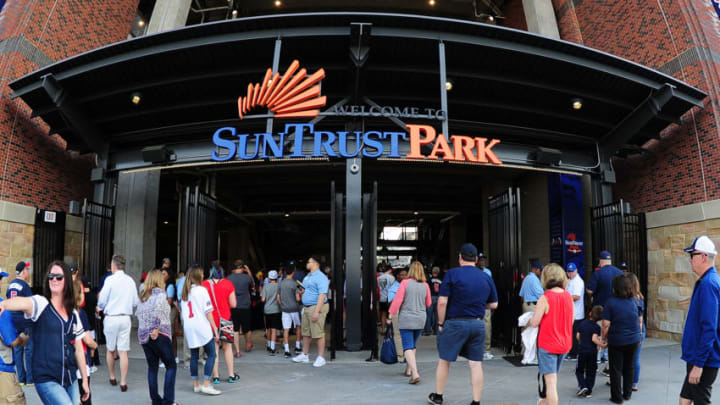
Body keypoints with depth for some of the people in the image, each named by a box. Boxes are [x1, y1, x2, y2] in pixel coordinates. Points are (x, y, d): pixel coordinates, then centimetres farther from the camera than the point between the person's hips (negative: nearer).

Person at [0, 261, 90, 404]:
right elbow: (23, 302, -29)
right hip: (47, 380, -5)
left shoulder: (73, 314, 10)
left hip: (70, 379, 5)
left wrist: (85, 380, 15)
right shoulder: (41, 304, -4)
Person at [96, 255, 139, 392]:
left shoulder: (110, 280, -10)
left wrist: (100, 307, 17)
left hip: (111, 318, -2)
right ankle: (123, 382, 2)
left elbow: (102, 301, -5)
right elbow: (135, 302, 7)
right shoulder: (130, 280, 1)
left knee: (110, 350, 16)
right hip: (126, 318, 2)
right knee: (123, 351, 3)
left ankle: (112, 378, 29)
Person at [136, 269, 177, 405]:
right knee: (171, 365, 1)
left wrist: (145, 329, 11)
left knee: (152, 367, 12)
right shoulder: (160, 292, -6)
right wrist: (156, 329, -18)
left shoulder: (143, 296, 15)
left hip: (143, 335, 7)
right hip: (159, 335, -6)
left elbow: (138, 313, 12)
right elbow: (157, 309, -21)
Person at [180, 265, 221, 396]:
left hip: (189, 328, 6)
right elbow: (208, 312, -9)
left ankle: (195, 385, 17)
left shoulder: (185, 292, 11)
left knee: (194, 356, 12)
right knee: (211, 355, 0)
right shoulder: (201, 290, -7)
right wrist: (215, 329, -6)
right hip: (202, 327, -6)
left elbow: (183, 312, 14)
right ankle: (206, 385, -5)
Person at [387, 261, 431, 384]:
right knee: (413, 345, 22)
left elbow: (397, 300, -12)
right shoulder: (425, 286, 0)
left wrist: (391, 314, -5)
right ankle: (408, 369, 30)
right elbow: (428, 304, 10)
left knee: (408, 347, -4)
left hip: (406, 319, -4)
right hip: (420, 319, 4)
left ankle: (415, 373, -17)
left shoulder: (405, 283, -10)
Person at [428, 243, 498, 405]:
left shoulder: (452, 274, -8)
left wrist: (440, 323, -3)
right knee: (476, 364, 8)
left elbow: (442, 302, -13)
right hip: (478, 325, 3)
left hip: (455, 323, -3)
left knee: (444, 361, 12)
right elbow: (493, 305, 11)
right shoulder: (487, 278, 5)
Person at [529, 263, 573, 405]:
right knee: (553, 375, 23)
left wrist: (531, 318, 4)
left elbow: (534, 323, -16)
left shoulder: (545, 298, -18)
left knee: (550, 380, -3)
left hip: (547, 345, -6)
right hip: (564, 344, 7)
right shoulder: (568, 296, 0)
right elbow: (571, 320, 11)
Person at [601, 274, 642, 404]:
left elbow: (606, 324, -16)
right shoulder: (634, 301, -1)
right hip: (633, 340, 4)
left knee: (616, 369, 6)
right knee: (629, 367, 18)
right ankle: (627, 394, 27)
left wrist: (604, 338, -3)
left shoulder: (611, 302, -14)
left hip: (616, 341, -4)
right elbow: (640, 320, 9)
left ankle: (617, 397, 12)